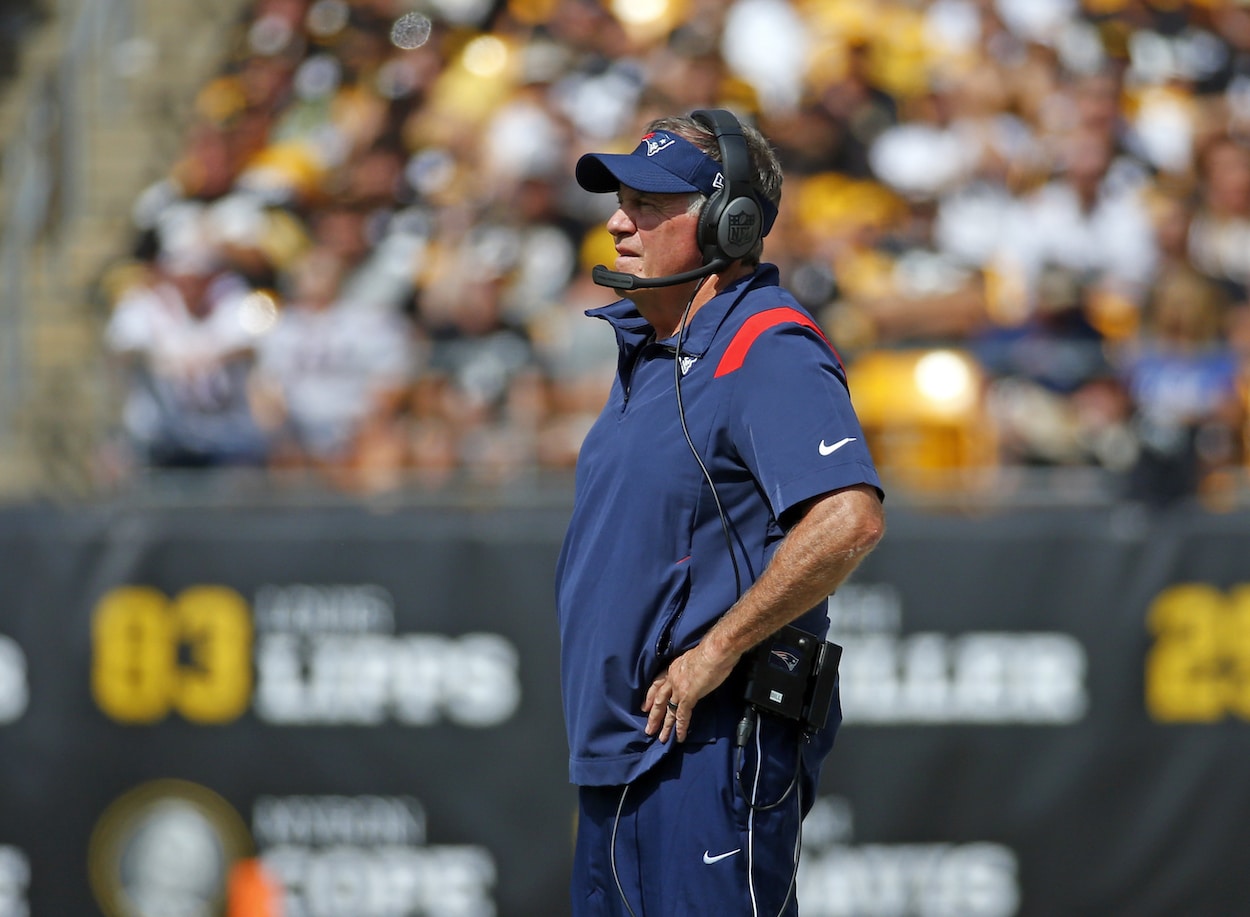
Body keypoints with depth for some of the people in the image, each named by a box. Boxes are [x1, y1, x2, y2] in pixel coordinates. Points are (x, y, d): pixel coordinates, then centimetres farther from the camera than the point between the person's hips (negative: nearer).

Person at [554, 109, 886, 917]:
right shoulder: (648, 350, 16)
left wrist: (718, 650, -22)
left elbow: (850, 518, -28)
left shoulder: (769, 352, -15)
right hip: (618, 745, 10)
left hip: (710, 750, -10)